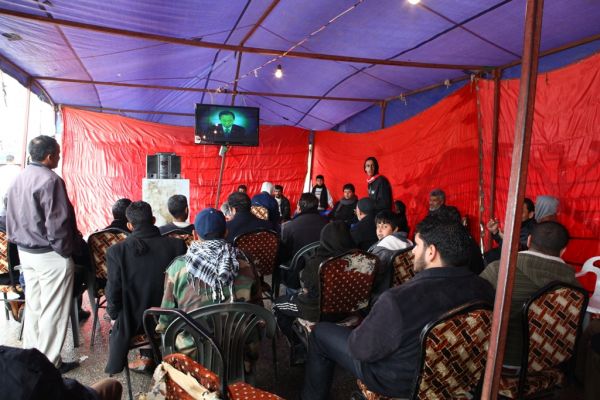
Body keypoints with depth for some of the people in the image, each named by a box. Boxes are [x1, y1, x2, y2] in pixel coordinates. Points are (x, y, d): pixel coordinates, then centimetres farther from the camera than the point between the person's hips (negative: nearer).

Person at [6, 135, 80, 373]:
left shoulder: (19, 179, 8)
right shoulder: (49, 180, -20)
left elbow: (11, 218, 13)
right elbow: (56, 223, -22)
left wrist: (19, 242, 18)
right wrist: (66, 251, -11)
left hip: (25, 252, 9)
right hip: (50, 255, -9)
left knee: (33, 306, 18)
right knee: (52, 310, 2)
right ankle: (49, 362, 11)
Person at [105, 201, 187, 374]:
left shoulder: (116, 251, -17)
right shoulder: (178, 245, -14)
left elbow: (113, 291, -10)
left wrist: (113, 315, 10)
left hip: (133, 321, -1)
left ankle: (147, 357, 34)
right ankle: (149, 356, 35)